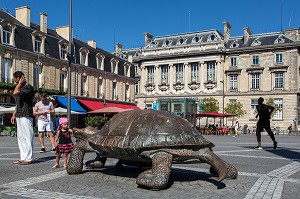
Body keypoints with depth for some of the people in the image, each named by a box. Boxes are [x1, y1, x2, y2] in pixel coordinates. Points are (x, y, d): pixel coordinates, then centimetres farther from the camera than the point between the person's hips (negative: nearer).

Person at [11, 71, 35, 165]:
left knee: (27, 137, -6)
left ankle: (28, 158, -2)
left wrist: (20, 83, -13)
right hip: (19, 116, 10)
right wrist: (14, 115, 18)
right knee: (20, 137, 10)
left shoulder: (28, 87, -11)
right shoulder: (20, 88, 19)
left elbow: (15, 93, -25)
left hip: (26, 116, -10)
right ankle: (23, 157, 16)